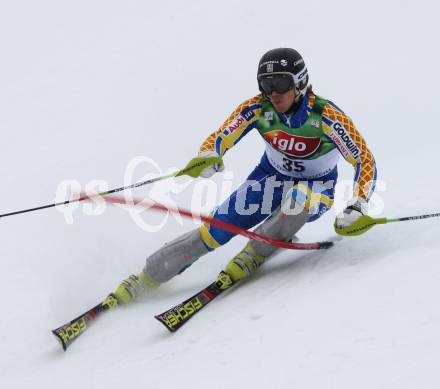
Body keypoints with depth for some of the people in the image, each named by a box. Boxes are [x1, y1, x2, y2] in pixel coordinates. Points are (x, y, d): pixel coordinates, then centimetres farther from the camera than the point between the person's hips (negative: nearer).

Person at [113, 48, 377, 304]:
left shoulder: (326, 115, -28)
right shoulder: (257, 108, -20)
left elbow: (365, 160, -24)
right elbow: (218, 139, -16)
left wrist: (357, 208, -36)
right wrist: (207, 158, -40)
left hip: (316, 190, -2)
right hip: (271, 178, 2)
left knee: (300, 196, -39)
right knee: (216, 229, -15)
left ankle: (253, 256, -19)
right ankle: (146, 278, -5)